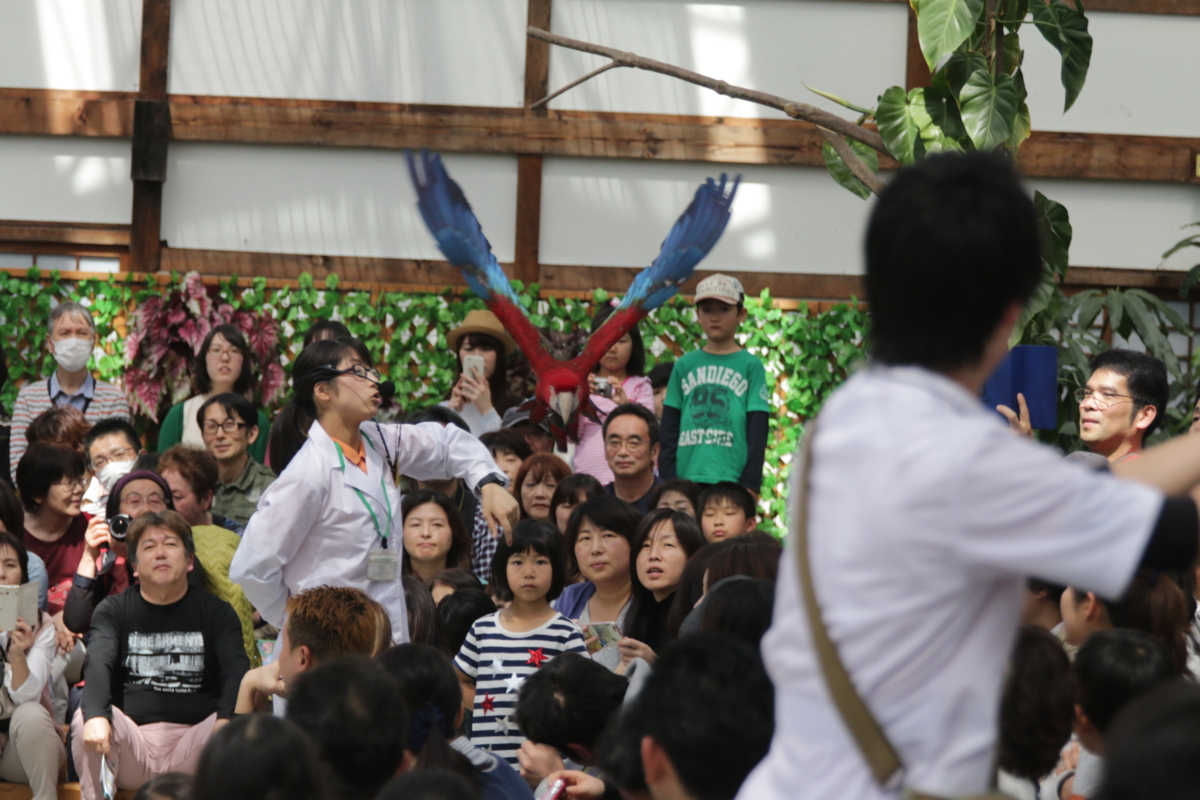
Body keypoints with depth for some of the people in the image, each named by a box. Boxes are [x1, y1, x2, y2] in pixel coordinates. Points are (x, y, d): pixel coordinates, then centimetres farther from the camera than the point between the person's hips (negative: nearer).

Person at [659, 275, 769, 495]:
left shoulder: (751, 366, 5)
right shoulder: (684, 365, 13)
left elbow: (757, 435, 3)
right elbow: (669, 429, 13)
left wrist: (750, 486, -4)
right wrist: (668, 482, 4)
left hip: (731, 483, -2)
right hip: (685, 482, 3)